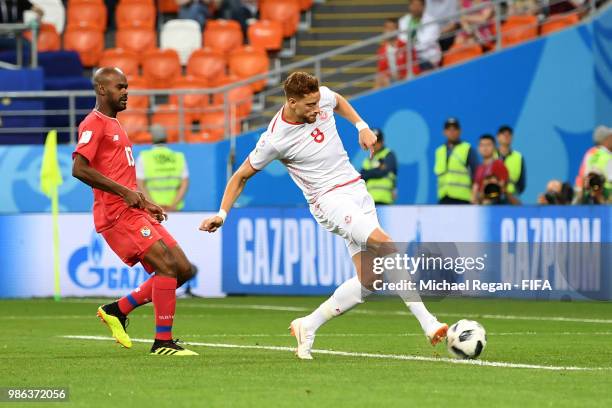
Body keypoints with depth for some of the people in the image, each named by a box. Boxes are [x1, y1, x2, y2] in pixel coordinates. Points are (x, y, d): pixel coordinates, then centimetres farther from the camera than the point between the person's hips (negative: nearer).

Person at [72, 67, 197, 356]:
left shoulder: (113, 124, 24)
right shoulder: (94, 124, -7)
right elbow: (79, 169, -21)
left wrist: (145, 202, 20)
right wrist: (125, 192, -19)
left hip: (135, 212, 10)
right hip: (116, 214, -10)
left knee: (183, 269, 4)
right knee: (167, 266, -17)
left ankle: (117, 310, 13)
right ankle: (163, 342, -13)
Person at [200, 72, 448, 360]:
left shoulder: (322, 97, -3)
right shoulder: (274, 139, -15)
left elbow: (339, 101, 24)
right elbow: (242, 176, -1)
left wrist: (362, 127, 13)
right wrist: (222, 214, -3)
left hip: (357, 190, 7)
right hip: (329, 199, -7)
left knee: (369, 278, -1)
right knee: (384, 244, -29)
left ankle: (308, 326, 13)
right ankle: (428, 323, -31)